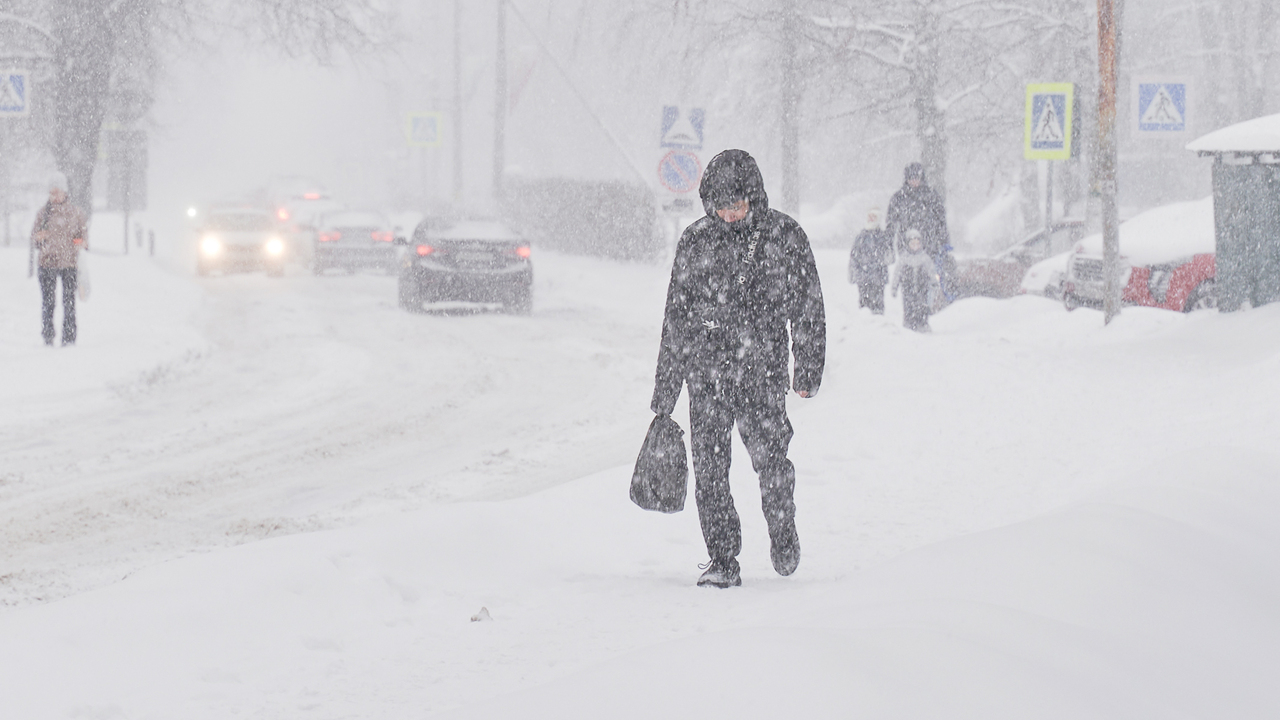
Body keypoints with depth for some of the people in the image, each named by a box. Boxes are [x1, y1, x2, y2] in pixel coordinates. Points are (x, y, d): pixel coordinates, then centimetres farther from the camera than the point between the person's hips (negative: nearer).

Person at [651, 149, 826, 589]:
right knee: (709, 471, -2)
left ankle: (783, 536, 18)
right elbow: (676, 318, 11)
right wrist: (664, 391, 10)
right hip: (706, 374, 2)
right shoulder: (696, 241, 5)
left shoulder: (785, 237, 1)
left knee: (771, 462, -10)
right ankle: (723, 562, 8)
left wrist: (808, 371, 1)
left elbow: (808, 308, 8)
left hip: (762, 374, -2)